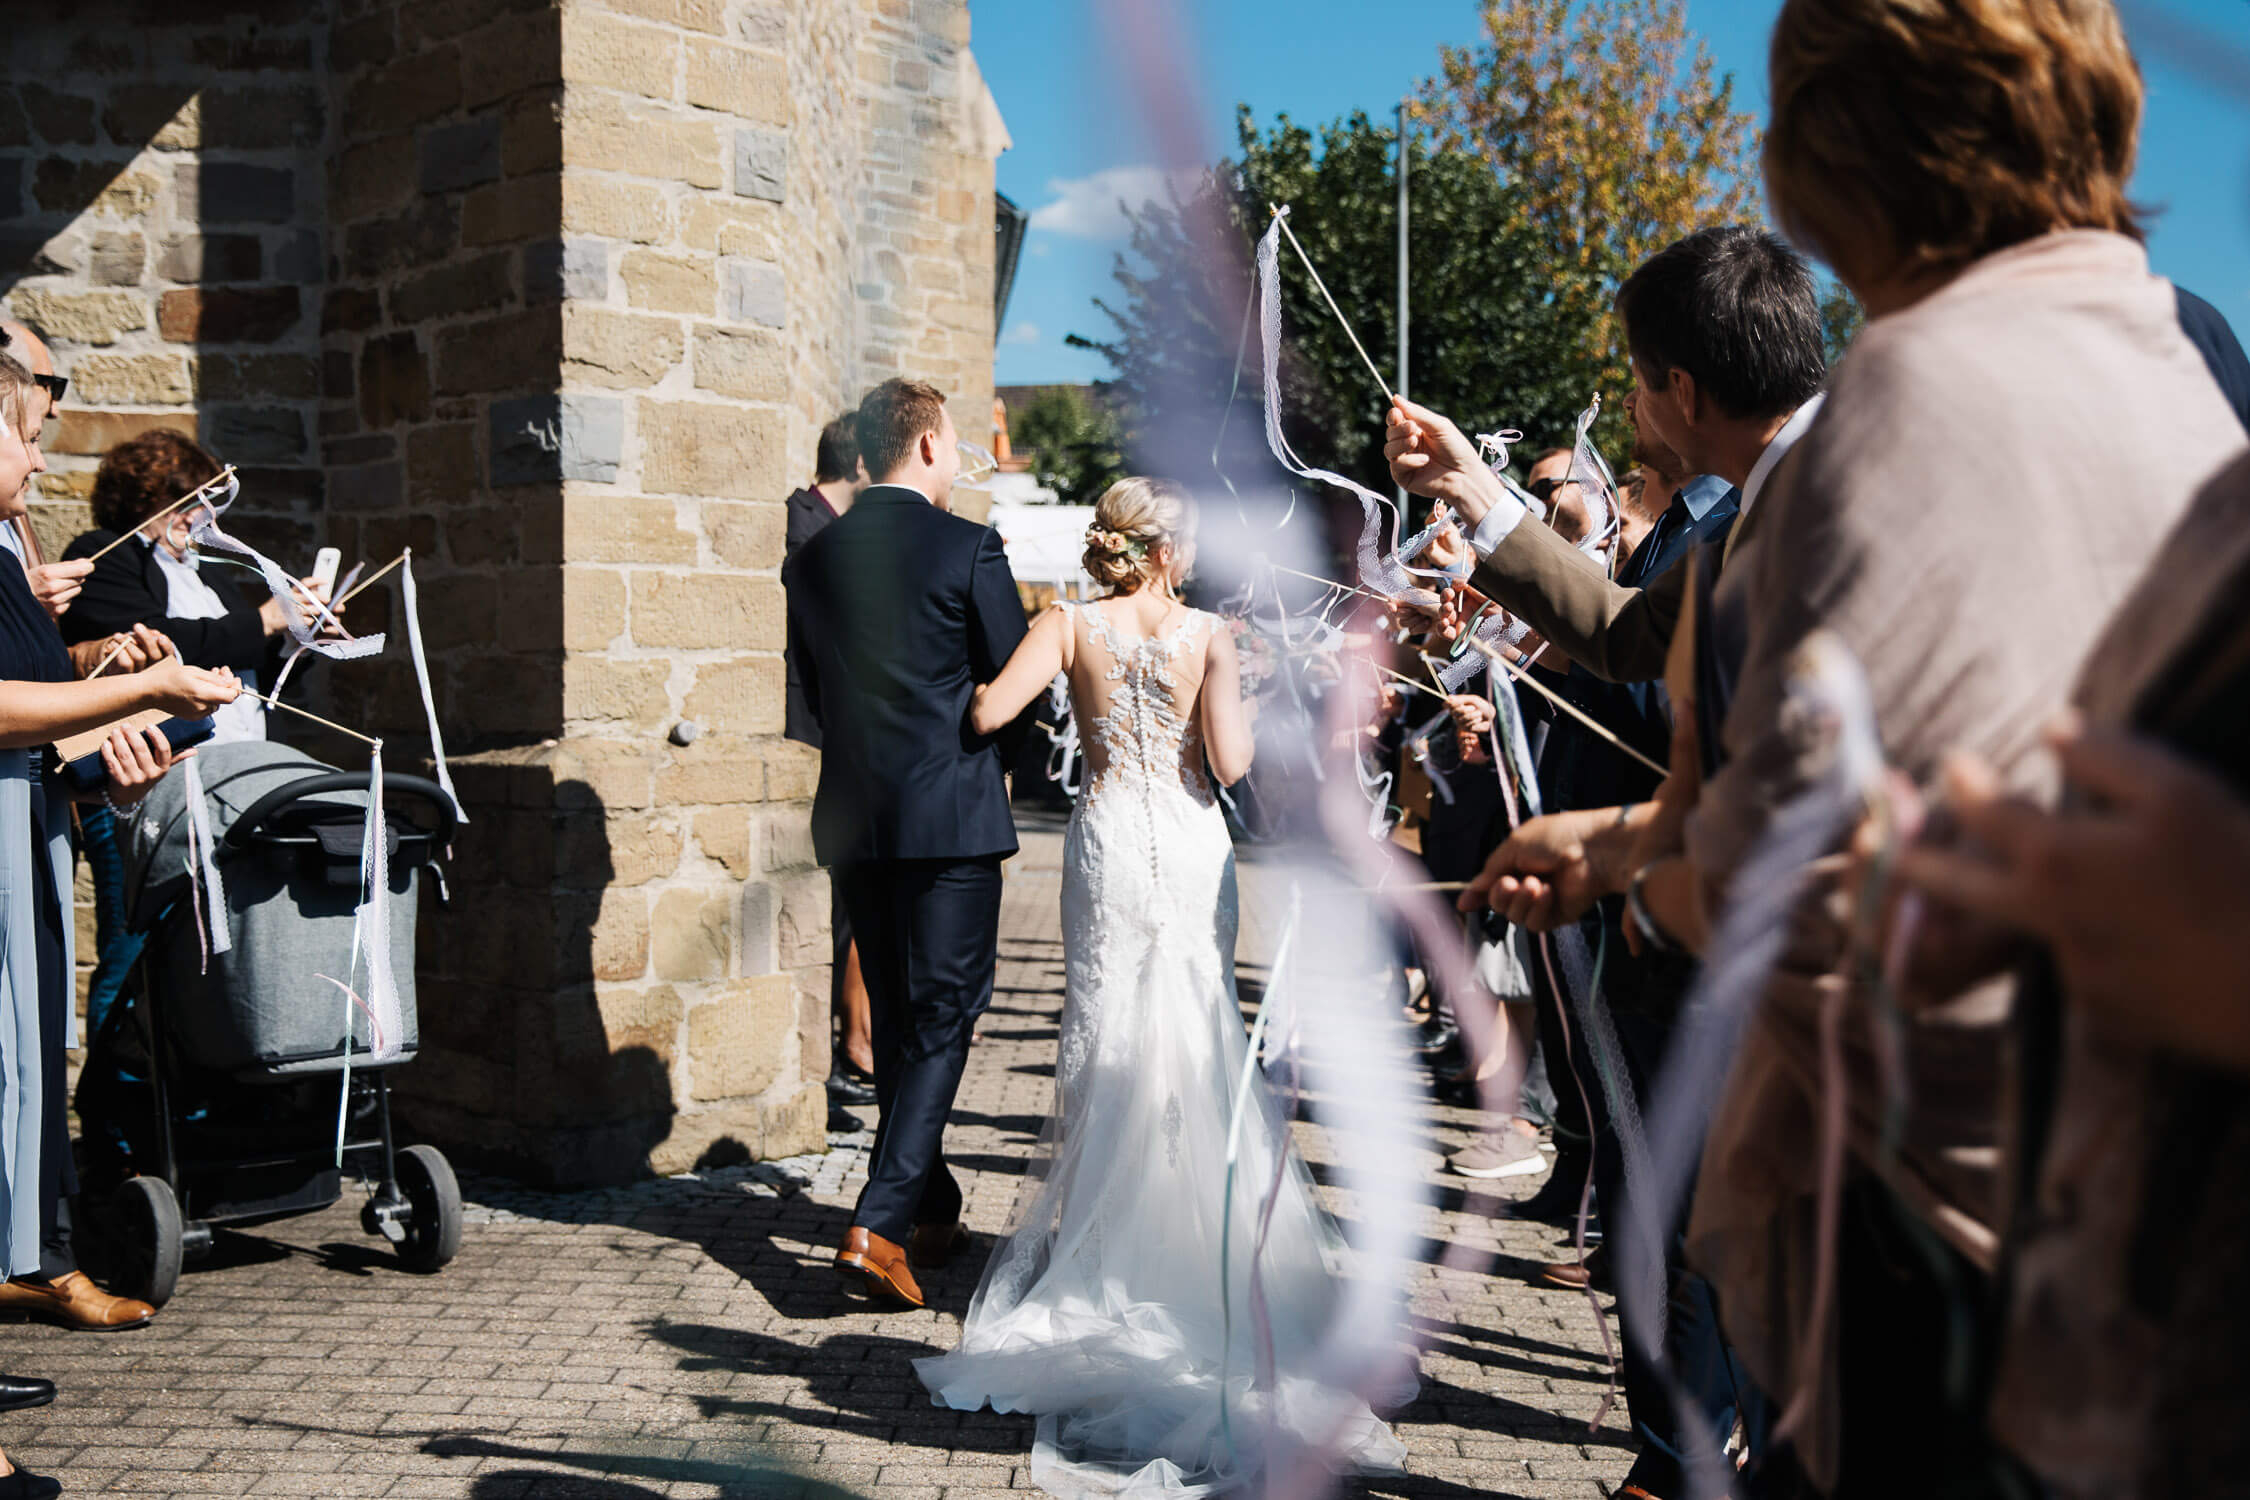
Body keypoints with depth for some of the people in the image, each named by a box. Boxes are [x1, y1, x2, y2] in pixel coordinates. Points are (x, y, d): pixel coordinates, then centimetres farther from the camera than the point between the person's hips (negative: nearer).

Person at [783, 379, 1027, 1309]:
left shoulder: (812, 560, 6)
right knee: (942, 1017, -1)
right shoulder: (968, 550, -9)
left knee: (896, 1019, 16)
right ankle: (880, 1224, -11)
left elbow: (814, 692, 13)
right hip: (952, 814, -6)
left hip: (854, 817, 6)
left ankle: (932, 1210, 29)